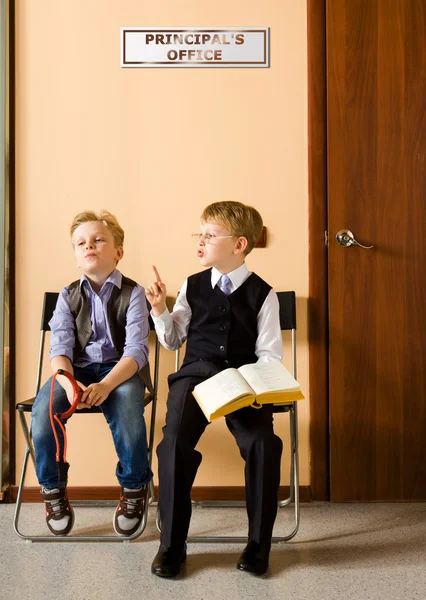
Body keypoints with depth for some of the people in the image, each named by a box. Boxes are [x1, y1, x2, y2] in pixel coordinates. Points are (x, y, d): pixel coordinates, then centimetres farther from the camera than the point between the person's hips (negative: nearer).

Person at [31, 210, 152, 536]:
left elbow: (136, 349, -13)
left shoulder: (133, 293, -4)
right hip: (76, 369, 3)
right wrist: (68, 383, -28)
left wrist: (106, 385, -31)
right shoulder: (68, 295, 6)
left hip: (120, 370, -2)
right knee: (43, 411, -27)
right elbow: (60, 347, -5)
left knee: (128, 415, -34)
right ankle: (53, 489, 0)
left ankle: (133, 489, -5)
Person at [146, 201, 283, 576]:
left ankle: (259, 544, -3)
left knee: (263, 443, -26)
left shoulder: (262, 294, 1)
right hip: (196, 372, 2)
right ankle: (171, 544, -3)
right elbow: (173, 341, 16)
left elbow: (269, 354, -1)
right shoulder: (192, 287, 8)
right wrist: (160, 310, 1)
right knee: (175, 443, -24)